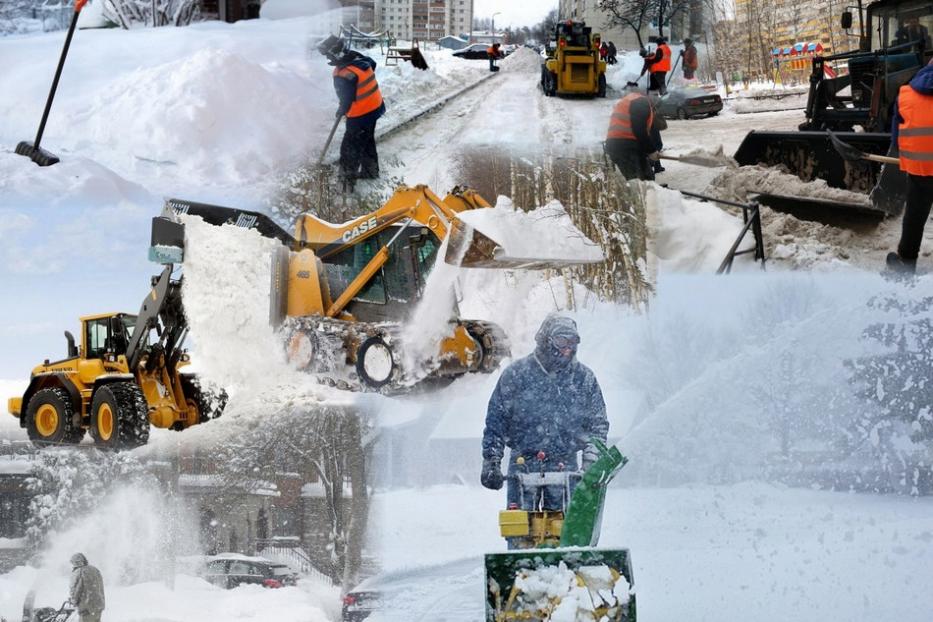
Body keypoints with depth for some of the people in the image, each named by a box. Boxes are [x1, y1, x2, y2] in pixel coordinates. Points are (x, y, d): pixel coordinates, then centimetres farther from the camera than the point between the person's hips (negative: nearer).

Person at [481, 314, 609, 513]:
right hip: (523, 464, -1)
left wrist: (591, 459, 1)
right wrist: (491, 462, 0)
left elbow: (598, 423, 12)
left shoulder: (584, 378, 6)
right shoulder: (515, 374, 1)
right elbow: (496, 422, 5)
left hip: (565, 465, 1)